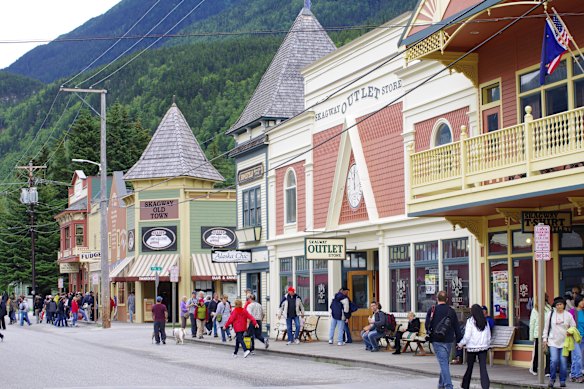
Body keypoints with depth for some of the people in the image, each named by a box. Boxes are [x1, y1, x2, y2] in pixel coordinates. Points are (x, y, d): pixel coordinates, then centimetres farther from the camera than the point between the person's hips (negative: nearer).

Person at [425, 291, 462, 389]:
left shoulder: (432, 310, -5)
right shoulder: (451, 311, 4)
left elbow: (427, 326, 0)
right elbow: (457, 327, 6)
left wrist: (430, 334, 18)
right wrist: (459, 340, 12)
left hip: (437, 341, -3)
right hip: (449, 340, 3)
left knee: (443, 363, -6)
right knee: (445, 362, 17)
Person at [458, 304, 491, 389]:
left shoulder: (470, 321, -8)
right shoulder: (485, 322, 5)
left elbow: (467, 336, -8)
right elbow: (489, 336, 10)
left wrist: (461, 344, 6)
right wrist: (487, 344, 25)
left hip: (472, 348, -3)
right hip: (483, 347, 3)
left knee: (469, 367, 11)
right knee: (483, 367, -1)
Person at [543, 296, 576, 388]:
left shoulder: (568, 315, 3)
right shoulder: (550, 314, 3)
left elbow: (573, 327, 9)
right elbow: (546, 327, 9)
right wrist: (545, 339, 6)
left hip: (564, 342, 1)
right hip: (553, 342, -1)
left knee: (563, 361, -1)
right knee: (554, 360, -13)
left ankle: (563, 381, 11)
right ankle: (552, 379, 3)